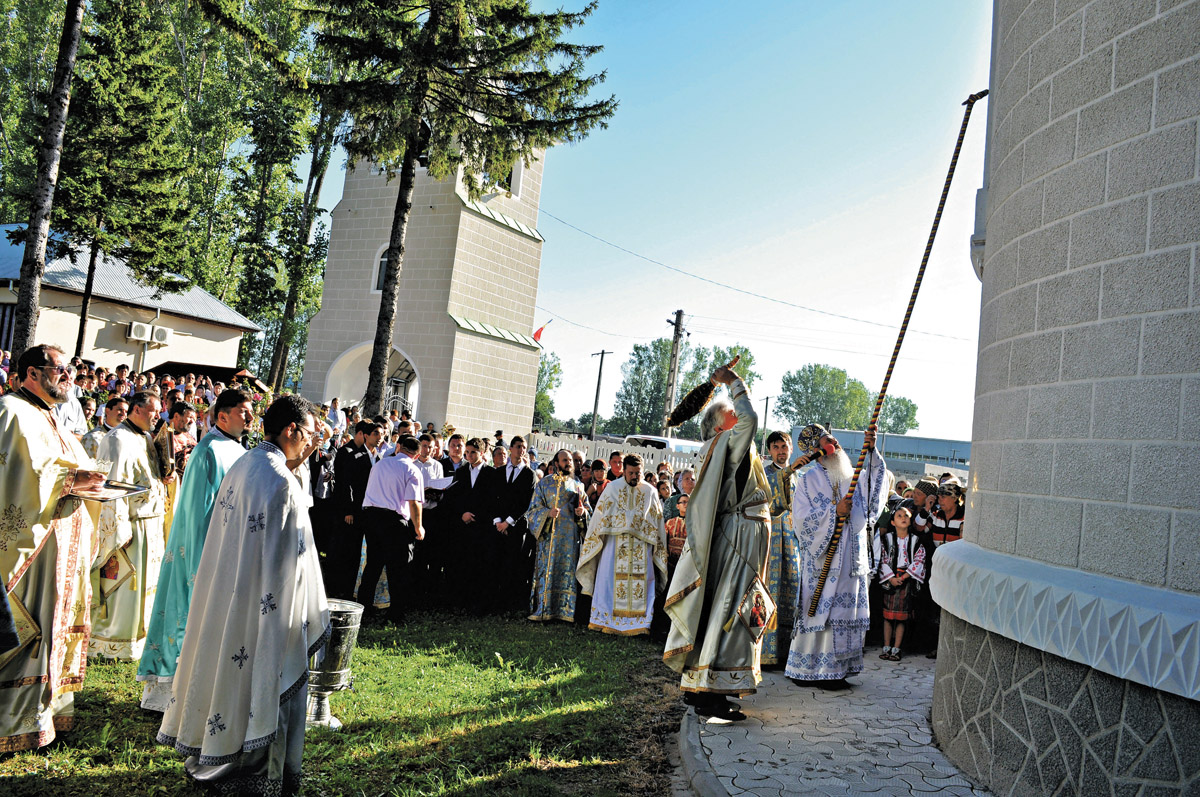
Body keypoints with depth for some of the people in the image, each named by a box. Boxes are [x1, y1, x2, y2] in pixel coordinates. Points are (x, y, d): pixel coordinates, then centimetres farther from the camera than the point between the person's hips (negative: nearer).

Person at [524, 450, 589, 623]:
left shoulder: (577, 486, 14)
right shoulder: (544, 483, 5)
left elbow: (587, 507, 18)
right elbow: (534, 508, 1)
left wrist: (583, 512, -5)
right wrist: (548, 512, -18)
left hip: (571, 536, 3)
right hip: (549, 535, -3)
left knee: (568, 570, 0)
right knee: (547, 569, -5)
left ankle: (565, 610, 5)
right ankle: (543, 610, 0)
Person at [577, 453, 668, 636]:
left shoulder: (650, 492, 7)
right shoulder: (613, 488, 4)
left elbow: (657, 521, 12)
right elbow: (600, 517, 6)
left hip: (641, 546, 1)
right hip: (615, 543, -1)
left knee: (640, 583, -3)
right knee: (611, 578, -2)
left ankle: (637, 623, 2)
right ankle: (606, 620, 5)